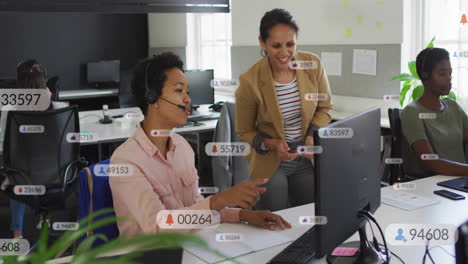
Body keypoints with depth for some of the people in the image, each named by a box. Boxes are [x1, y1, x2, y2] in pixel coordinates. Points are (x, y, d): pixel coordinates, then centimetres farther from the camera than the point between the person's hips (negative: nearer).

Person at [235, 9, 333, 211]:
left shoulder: (313, 64, -12)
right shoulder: (250, 81, -19)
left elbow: (324, 108, 4)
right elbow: (244, 131, -5)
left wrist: (312, 137, -12)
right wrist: (272, 144, -22)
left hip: (308, 159, 3)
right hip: (270, 164, -3)